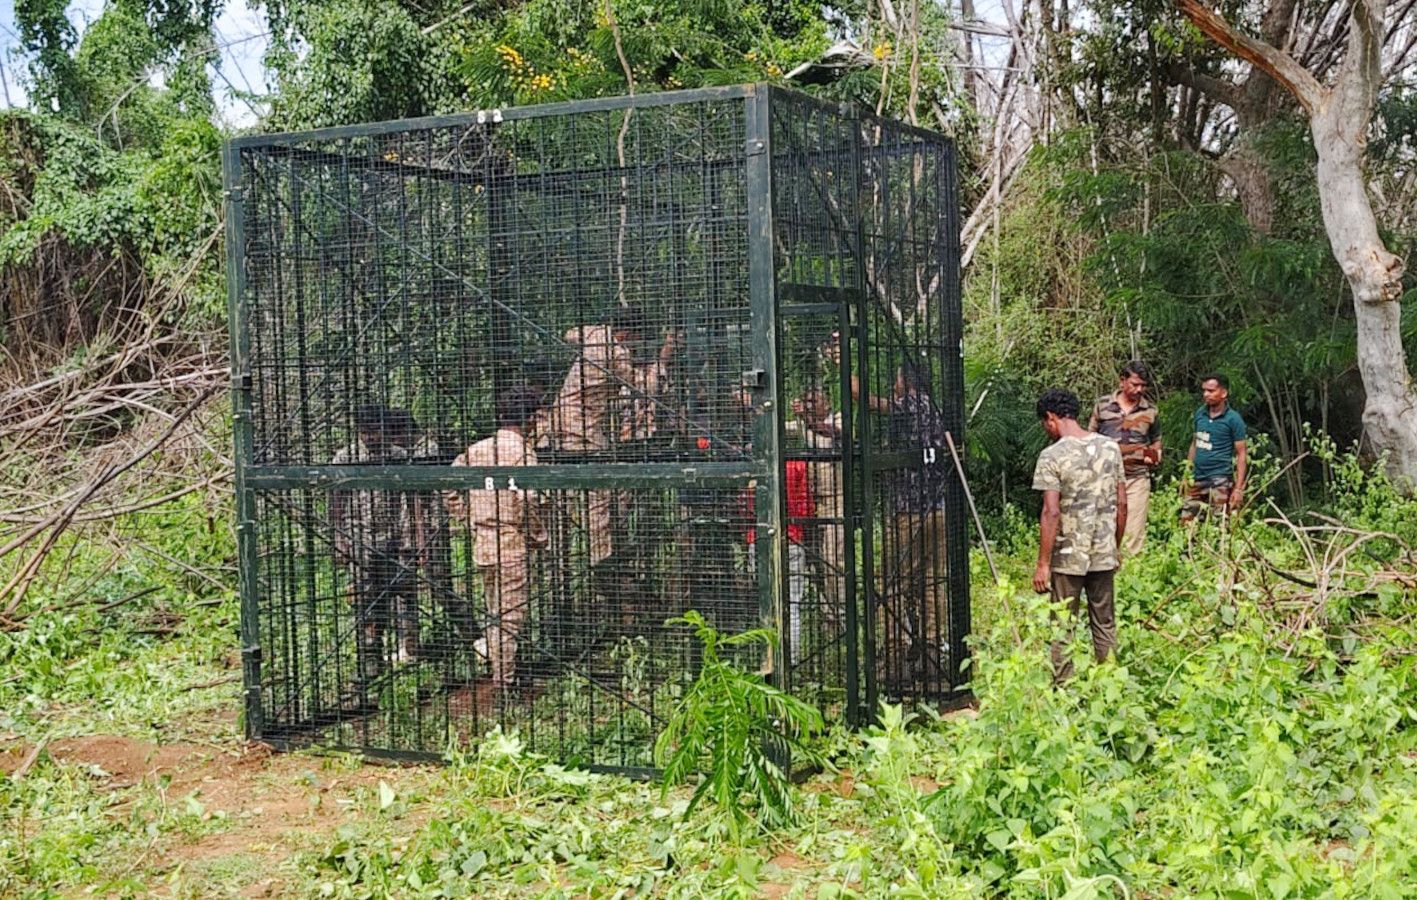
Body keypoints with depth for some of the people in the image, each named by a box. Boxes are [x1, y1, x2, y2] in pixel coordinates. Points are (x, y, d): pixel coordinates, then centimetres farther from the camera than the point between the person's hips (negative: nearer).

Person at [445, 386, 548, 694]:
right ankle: (504, 685, 2)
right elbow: (526, 498, -22)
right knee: (510, 616, -1)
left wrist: (467, 520, 14)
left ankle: (496, 675, 28)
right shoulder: (521, 451, -12)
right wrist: (539, 536, -9)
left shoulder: (477, 449, 9)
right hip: (512, 544, -7)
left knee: (494, 615, 18)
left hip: (482, 544, 7)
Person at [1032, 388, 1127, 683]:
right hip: (1104, 555, 5)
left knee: (1063, 628, 5)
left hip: (1068, 557, -5)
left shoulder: (1052, 456, -13)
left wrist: (1042, 564, -13)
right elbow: (1121, 503, 7)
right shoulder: (1110, 447, 3)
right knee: (1105, 624, 15)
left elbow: (1051, 513, -17)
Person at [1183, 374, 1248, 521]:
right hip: (1197, 479, 6)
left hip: (1220, 481, -5)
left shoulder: (1233, 419, -7)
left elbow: (1241, 454, -7)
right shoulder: (1200, 413, 9)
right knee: (1185, 521, 2)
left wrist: (1239, 488, -13)